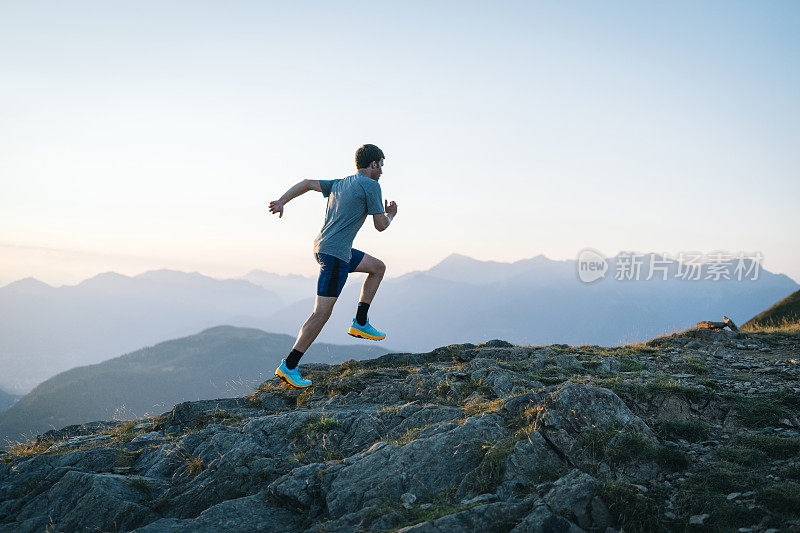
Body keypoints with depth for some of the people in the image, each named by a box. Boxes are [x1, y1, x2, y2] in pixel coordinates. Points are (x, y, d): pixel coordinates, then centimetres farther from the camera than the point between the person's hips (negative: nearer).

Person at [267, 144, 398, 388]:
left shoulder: (339, 184, 18)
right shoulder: (370, 185, -5)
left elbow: (308, 183, 18)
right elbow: (380, 225, -2)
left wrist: (282, 201, 14)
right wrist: (390, 215, 19)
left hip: (323, 247, 10)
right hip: (335, 253, -10)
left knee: (378, 267, 22)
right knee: (322, 313, -9)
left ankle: (360, 323, 19)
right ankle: (289, 366, -8)